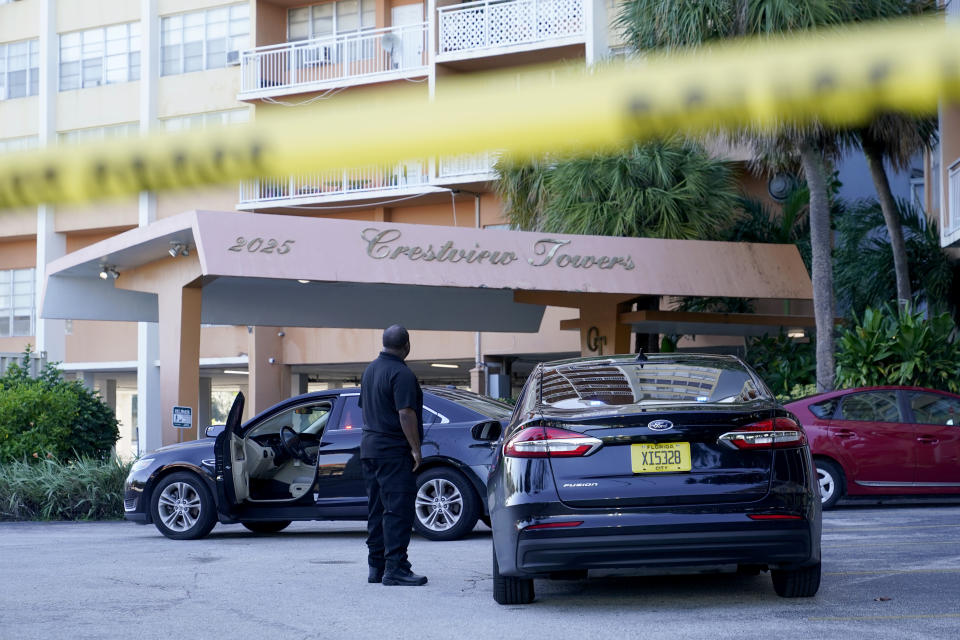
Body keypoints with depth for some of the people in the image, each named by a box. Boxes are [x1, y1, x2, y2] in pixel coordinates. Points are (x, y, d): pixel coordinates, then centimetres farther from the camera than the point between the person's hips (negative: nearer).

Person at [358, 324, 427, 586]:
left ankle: (376, 566, 15)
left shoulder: (370, 370, 14)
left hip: (369, 446, 9)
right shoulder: (401, 373, -15)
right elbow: (405, 413, -21)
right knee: (398, 509, -9)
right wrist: (415, 448, -17)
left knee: (377, 509, 12)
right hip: (394, 451, -9)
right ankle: (395, 568, -12)